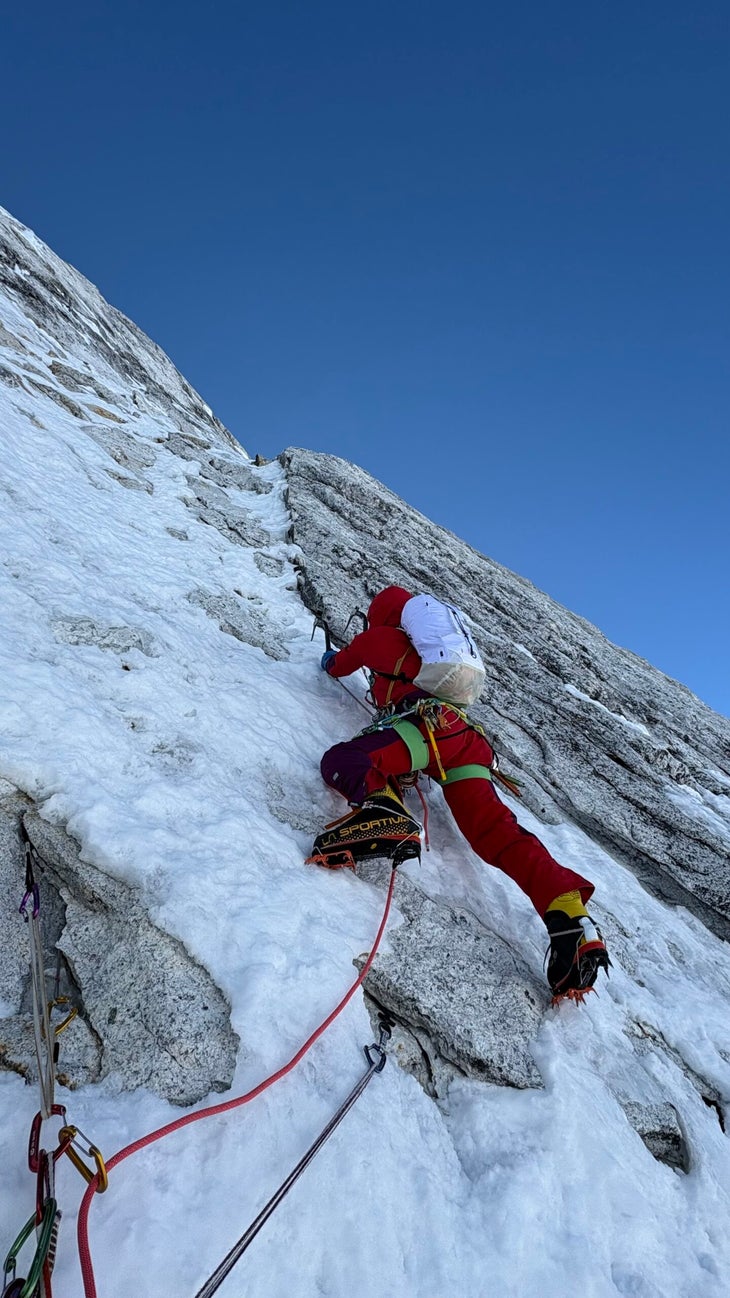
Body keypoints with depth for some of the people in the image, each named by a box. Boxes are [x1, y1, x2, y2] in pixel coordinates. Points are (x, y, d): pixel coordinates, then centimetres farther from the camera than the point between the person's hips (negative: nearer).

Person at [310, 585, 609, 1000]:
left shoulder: (380, 638, 22)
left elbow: (339, 666, 40)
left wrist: (331, 658, 64)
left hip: (429, 725, -6)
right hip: (471, 737, 6)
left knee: (340, 760, -14)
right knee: (496, 832, -8)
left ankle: (383, 812, -49)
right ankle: (571, 918, -29)